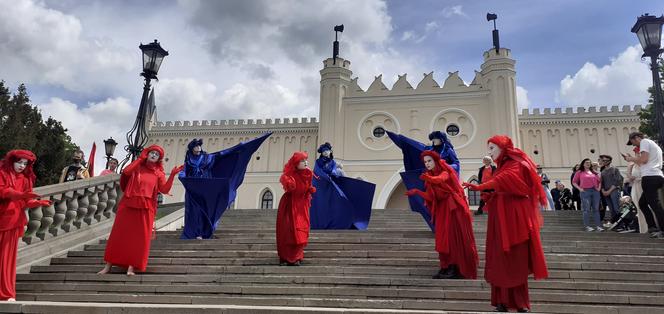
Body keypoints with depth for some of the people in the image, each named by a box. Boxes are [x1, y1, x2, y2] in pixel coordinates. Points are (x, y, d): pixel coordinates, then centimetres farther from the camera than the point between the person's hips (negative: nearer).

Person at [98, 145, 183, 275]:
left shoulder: (159, 173, 9)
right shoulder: (137, 166, 9)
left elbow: (165, 189, -3)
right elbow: (126, 172, -12)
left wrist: (172, 175, -14)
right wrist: (140, 158, -6)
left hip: (146, 209, 0)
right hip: (128, 205, 0)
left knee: (139, 237, -3)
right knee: (119, 233, 2)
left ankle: (131, 266, 2)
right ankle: (109, 265, 12)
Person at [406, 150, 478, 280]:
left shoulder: (445, 172, -8)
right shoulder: (430, 175, 11)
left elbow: (440, 179, -34)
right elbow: (431, 197, 5)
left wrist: (428, 178, -53)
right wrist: (417, 192, -8)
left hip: (452, 209, -7)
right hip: (441, 210, 7)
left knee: (453, 237, -8)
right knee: (443, 239, 5)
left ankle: (455, 269, -5)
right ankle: (445, 268, 8)